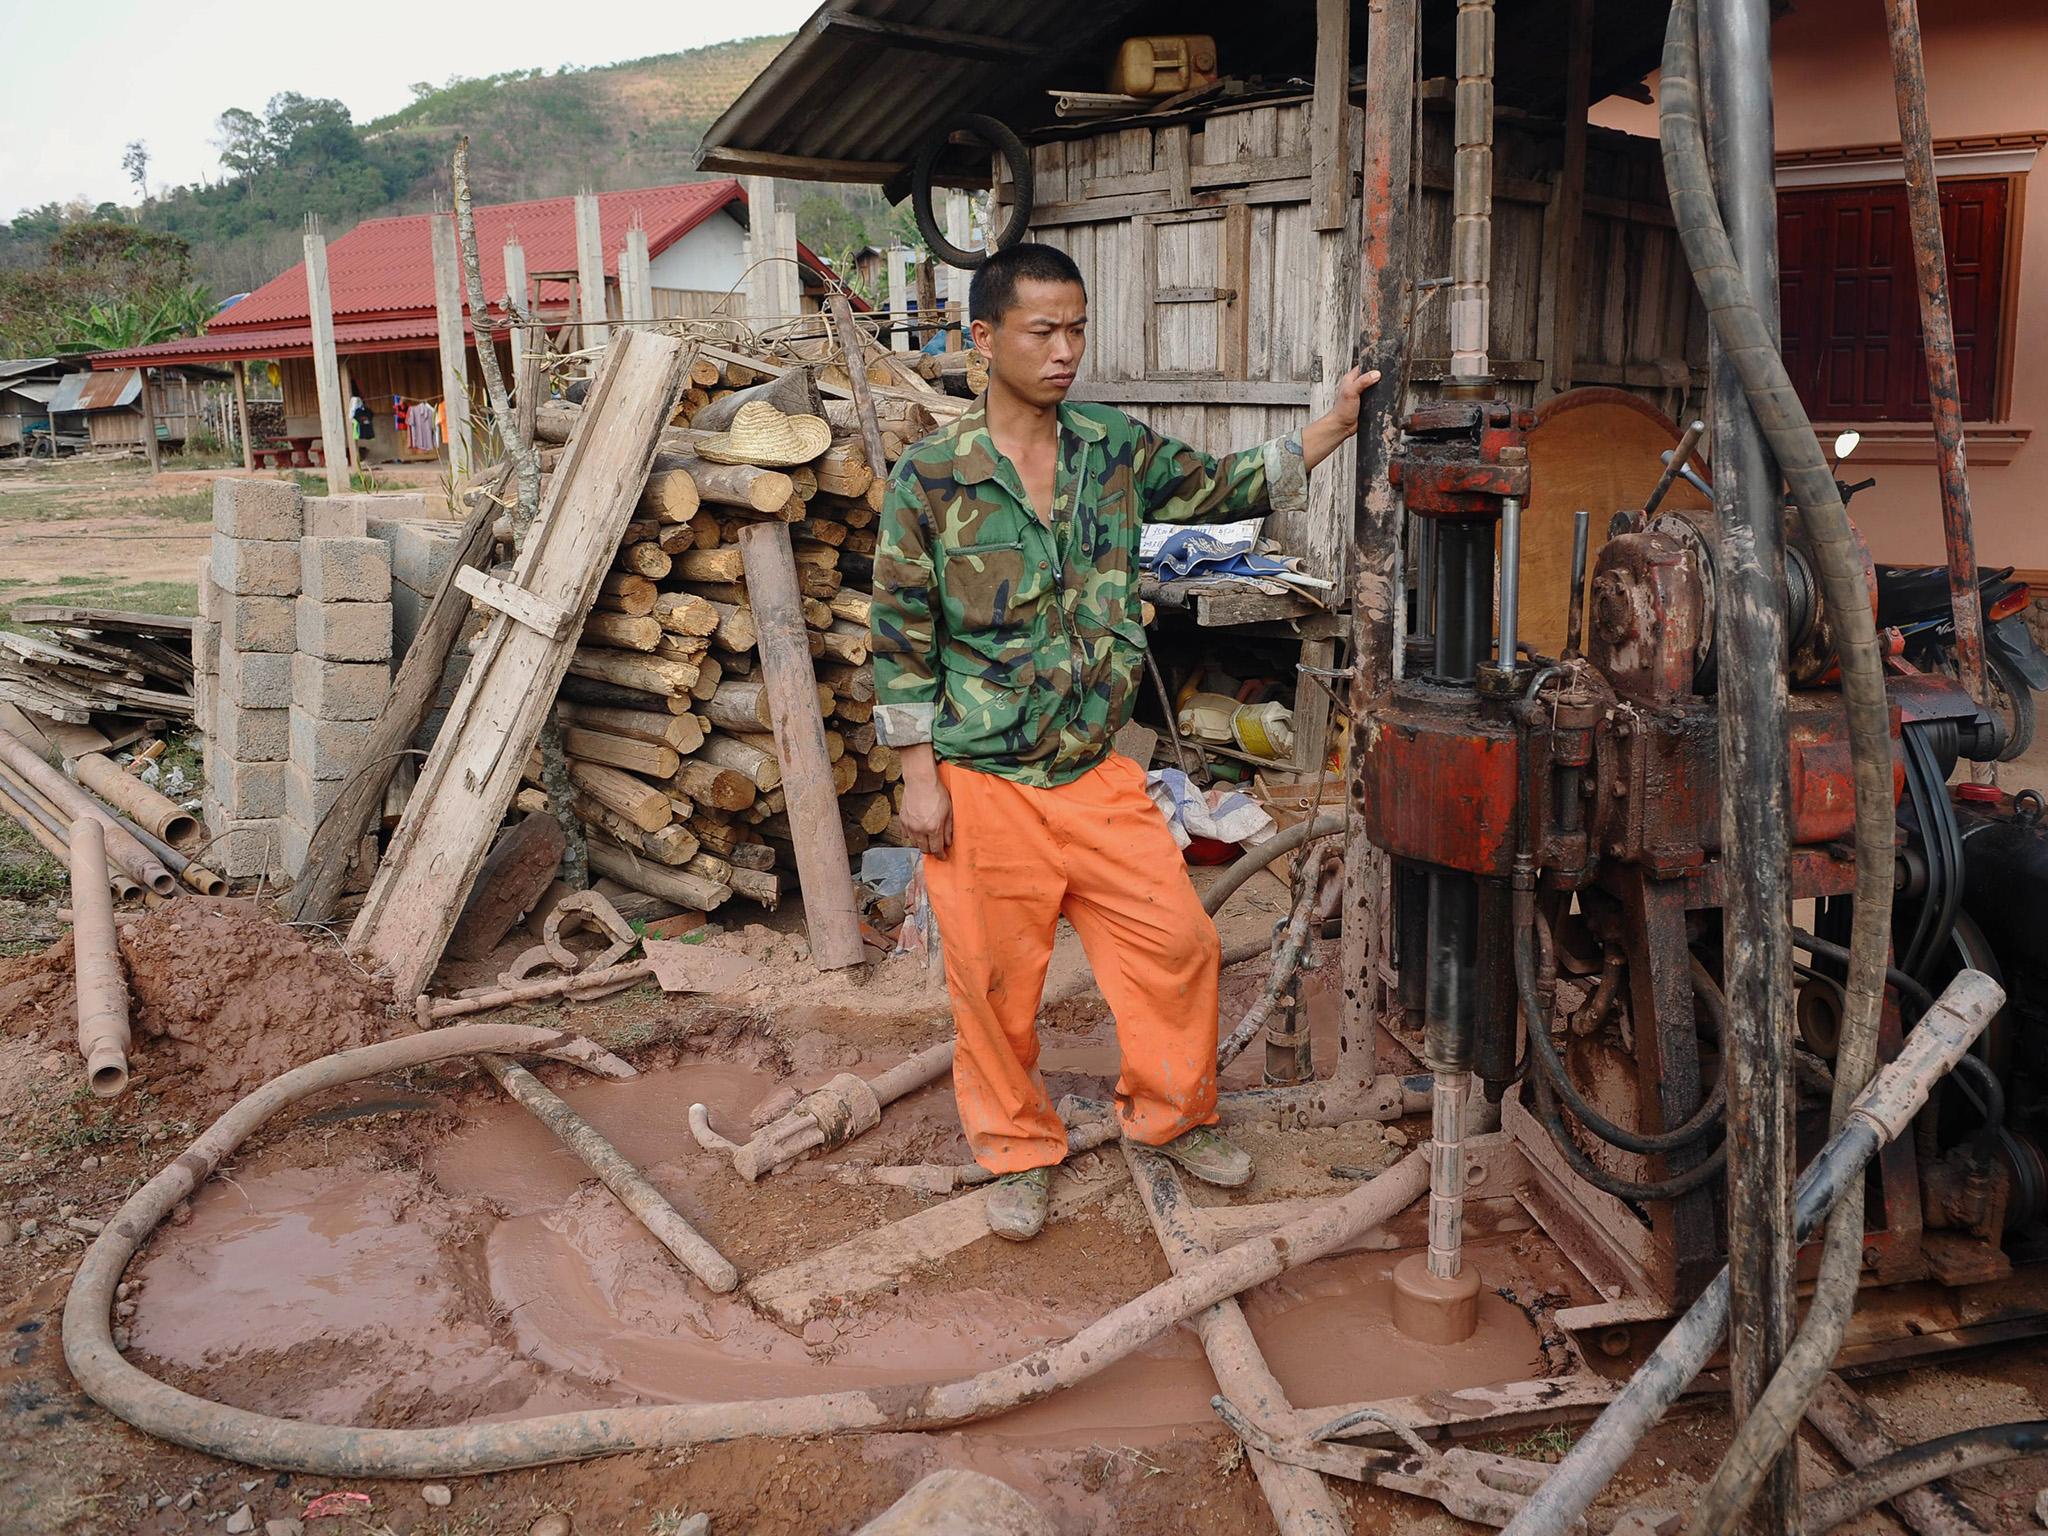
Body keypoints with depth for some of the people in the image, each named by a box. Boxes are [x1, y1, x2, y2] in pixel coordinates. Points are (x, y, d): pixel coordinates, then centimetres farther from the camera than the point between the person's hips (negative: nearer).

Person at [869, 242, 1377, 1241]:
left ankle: (1172, 1114, 33)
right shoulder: (931, 476, -9)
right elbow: (900, 634, -7)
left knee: (1176, 942, 8)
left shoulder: (1116, 450, 3)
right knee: (996, 979, 7)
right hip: (983, 783, -4)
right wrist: (920, 775, -9)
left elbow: (1226, 489, 14)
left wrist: (1337, 425, 2)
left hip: (1097, 772, 4)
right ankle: (1017, 1152, 30)